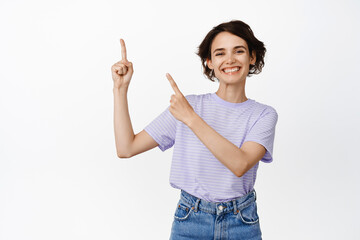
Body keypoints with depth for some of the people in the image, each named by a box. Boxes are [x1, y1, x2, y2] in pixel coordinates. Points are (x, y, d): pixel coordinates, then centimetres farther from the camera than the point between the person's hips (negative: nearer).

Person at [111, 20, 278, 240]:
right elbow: (127, 148, -6)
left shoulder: (263, 114, -6)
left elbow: (240, 165, -24)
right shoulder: (187, 105, -4)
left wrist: (191, 119, -28)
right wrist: (120, 88, -10)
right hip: (190, 222, 1)